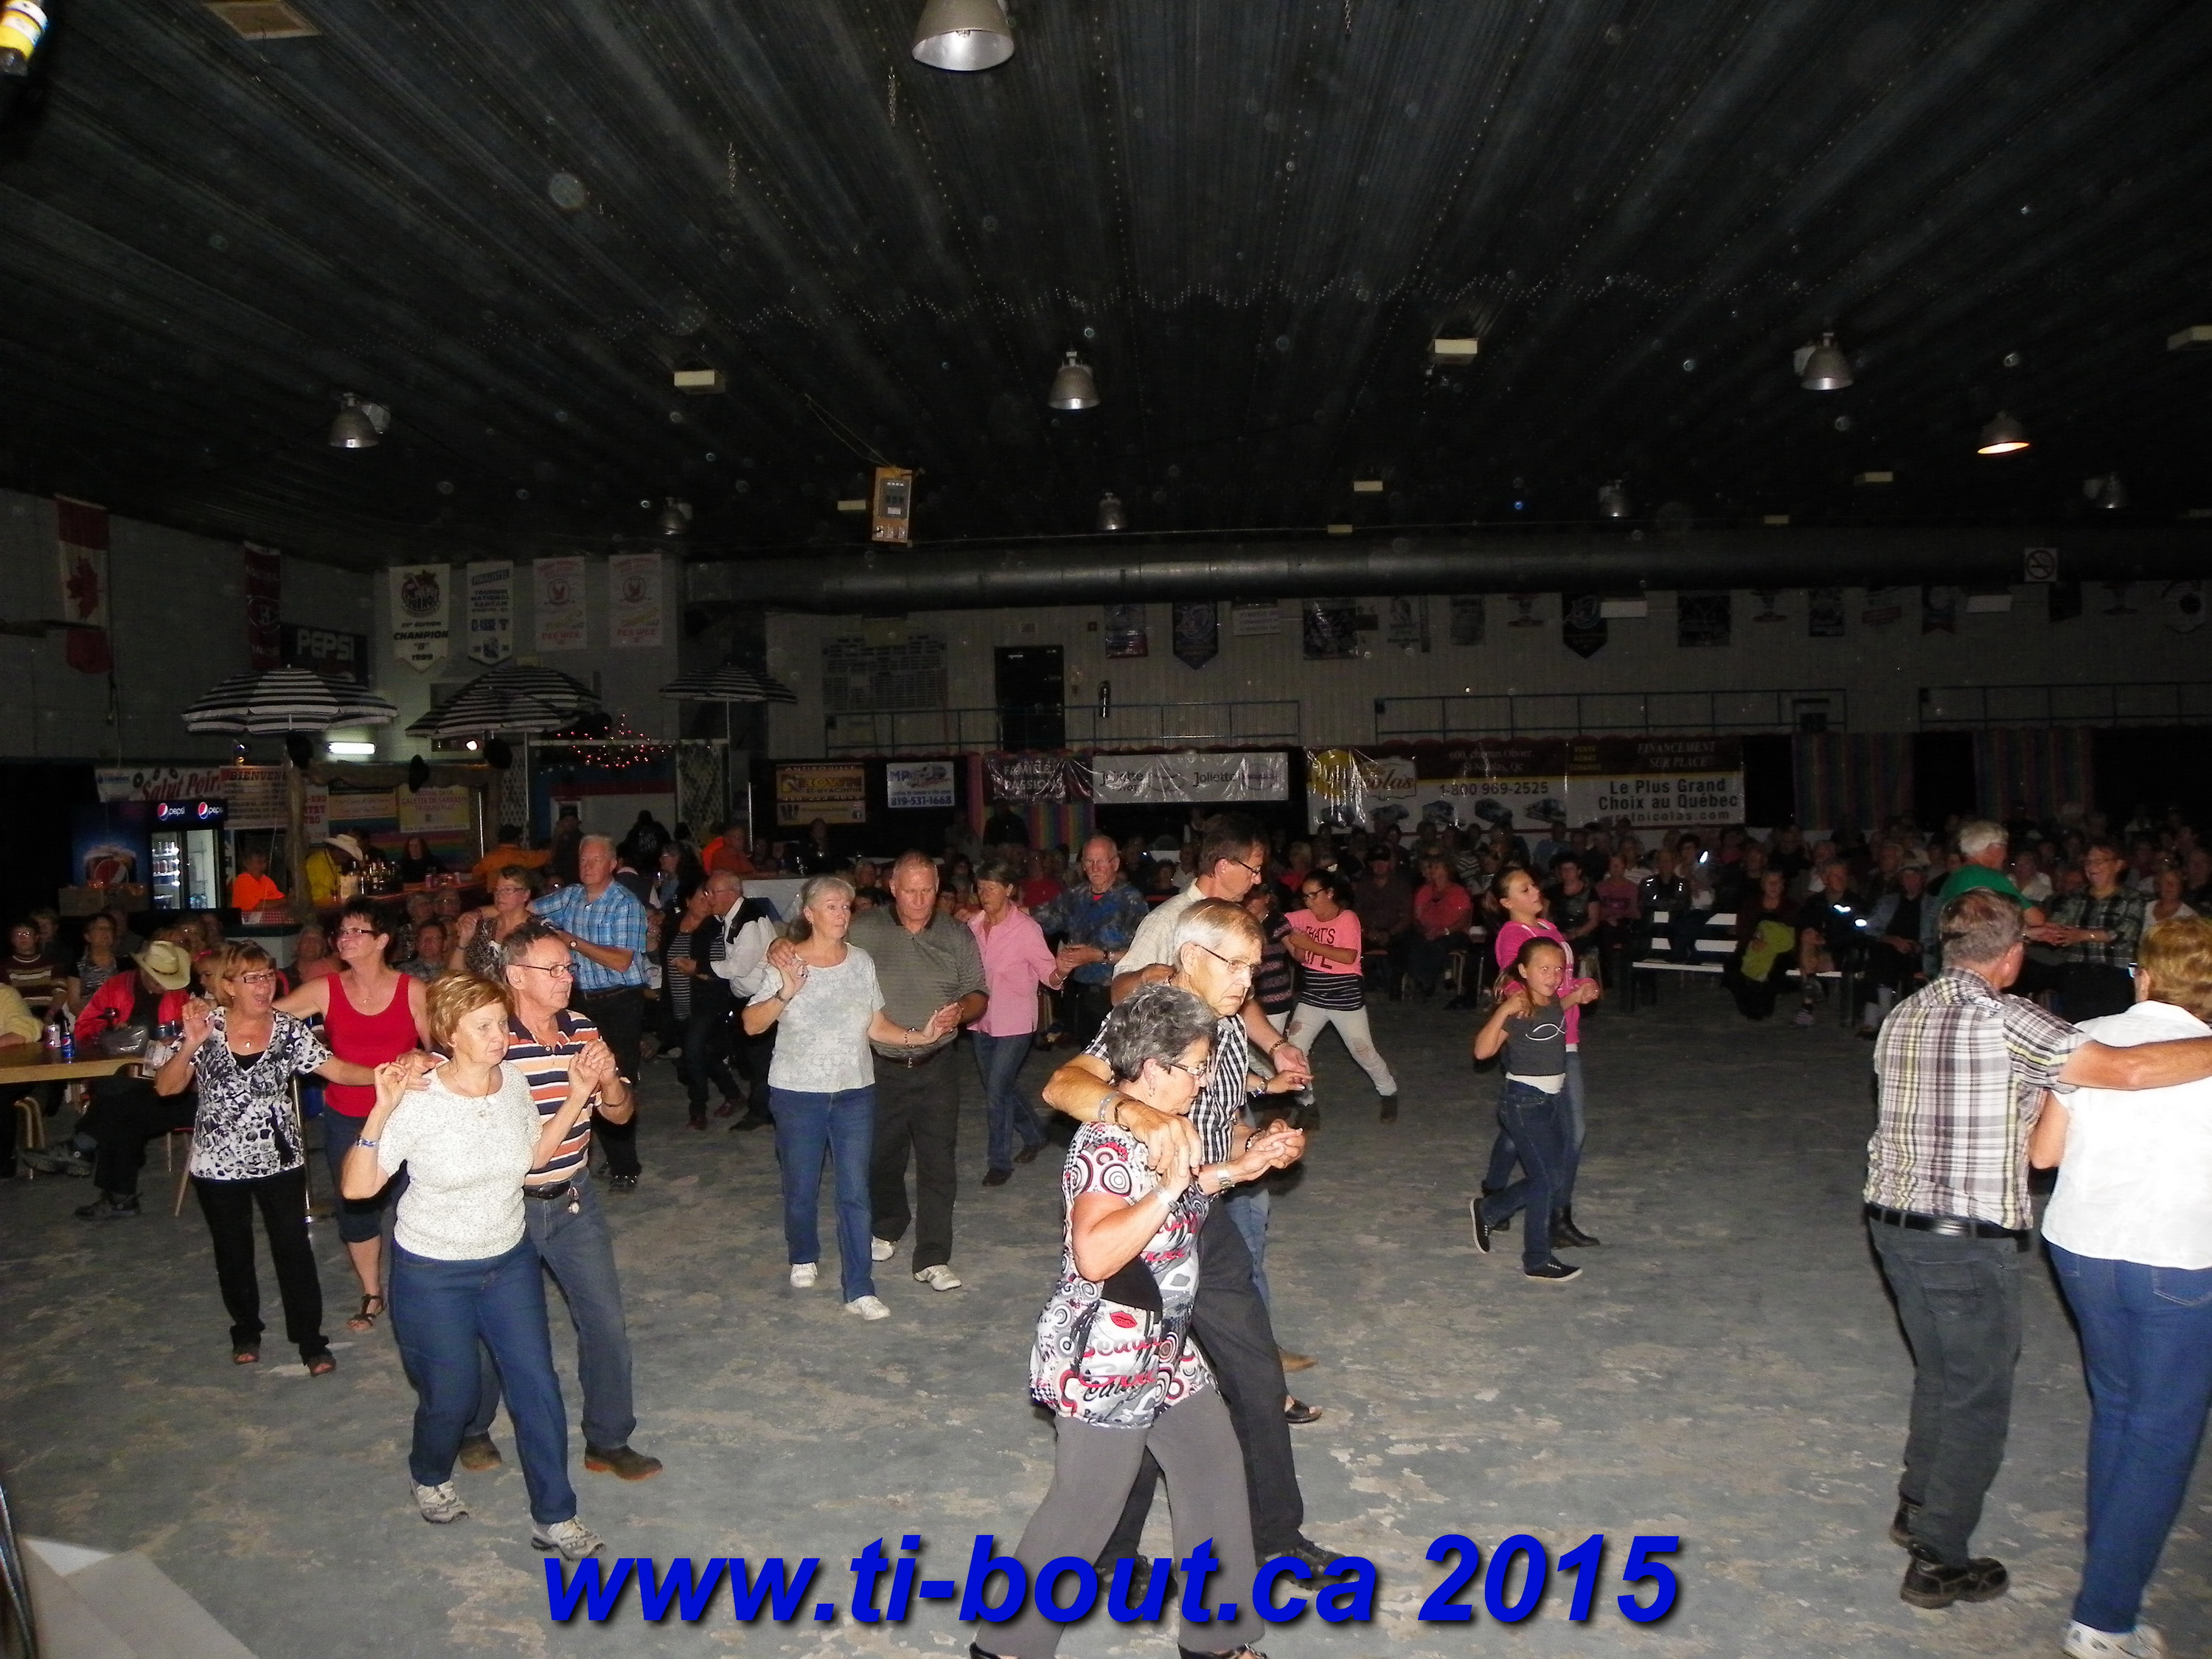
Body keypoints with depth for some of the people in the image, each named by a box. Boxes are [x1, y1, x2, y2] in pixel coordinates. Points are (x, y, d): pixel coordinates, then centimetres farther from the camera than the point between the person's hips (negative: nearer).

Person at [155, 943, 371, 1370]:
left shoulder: (289, 1031, -8)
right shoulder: (207, 1025, -8)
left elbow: (337, 1069, -15)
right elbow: (165, 1087, -9)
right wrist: (191, 1046, -26)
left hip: (279, 1159, 0)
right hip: (219, 1163, 1)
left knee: (293, 1248, 2)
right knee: (233, 1251, 16)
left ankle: (311, 1340, 13)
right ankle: (245, 1331, 36)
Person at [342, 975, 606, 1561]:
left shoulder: (514, 1081, -9)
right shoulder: (419, 1100, -23)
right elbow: (357, 1186, -23)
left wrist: (577, 1095, -3)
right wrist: (381, 1112, -36)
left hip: (510, 1259, 4)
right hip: (433, 1271, -4)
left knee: (537, 1384, 2)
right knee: (450, 1396, 11)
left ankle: (554, 1517, 16)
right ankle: (430, 1477, 45)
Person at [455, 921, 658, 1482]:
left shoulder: (584, 1031, -2)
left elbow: (619, 1112, 4)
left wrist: (608, 1082, -18)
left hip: (574, 1202, 4)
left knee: (606, 1321, 7)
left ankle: (608, 1441, 24)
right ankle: (472, 1429, 42)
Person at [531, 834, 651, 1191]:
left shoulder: (626, 904, -11)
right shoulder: (569, 897, 8)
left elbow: (621, 961, -18)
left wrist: (572, 941, -18)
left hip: (620, 1002, -6)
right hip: (583, 1000, 6)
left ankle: (625, 1168, 6)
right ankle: (612, 1158, 20)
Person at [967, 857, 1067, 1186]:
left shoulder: (1026, 928, -14)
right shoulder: (973, 924, 0)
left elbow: (1049, 974, -15)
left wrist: (1060, 971, -36)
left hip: (1014, 1024, -6)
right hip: (981, 1021, 6)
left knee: (997, 1093, -6)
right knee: (1002, 1087, 18)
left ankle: (999, 1162, 11)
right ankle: (1034, 1136, 41)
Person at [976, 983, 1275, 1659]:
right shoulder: (1108, 1145, -26)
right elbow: (1094, 1255, -38)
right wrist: (1168, 1189, -37)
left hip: (1165, 1354, 10)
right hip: (1103, 1364, -10)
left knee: (1214, 1465, 16)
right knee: (1084, 1510, 3)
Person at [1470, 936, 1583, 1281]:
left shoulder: (1555, 1003, 5)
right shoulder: (1517, 1010, -17)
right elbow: (1483, 1050, -26)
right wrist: (1503, 1011, -33)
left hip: (1550, 1100, 8)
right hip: (1524, 1101, -8)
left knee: (1553, 1177, 15)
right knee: (1545, 1179, -3)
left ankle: (1487, 1209, 32)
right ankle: (1538, 1261, 10)